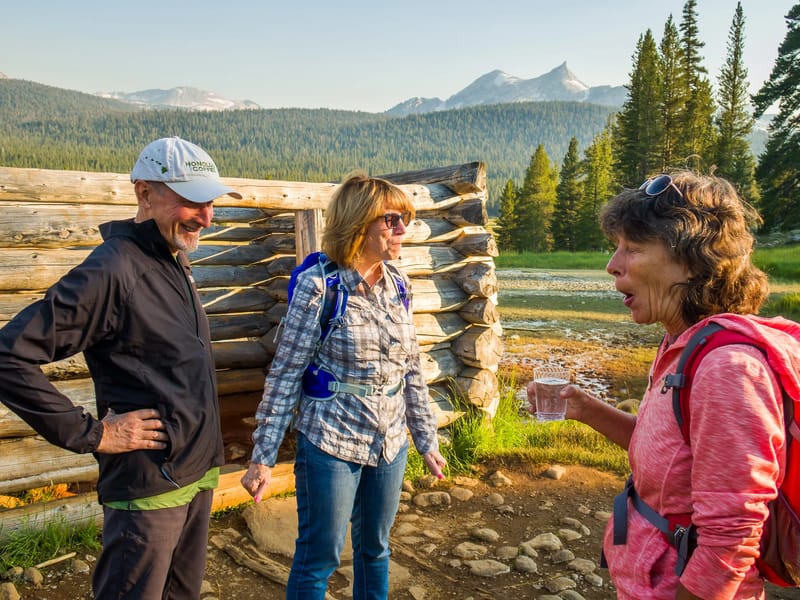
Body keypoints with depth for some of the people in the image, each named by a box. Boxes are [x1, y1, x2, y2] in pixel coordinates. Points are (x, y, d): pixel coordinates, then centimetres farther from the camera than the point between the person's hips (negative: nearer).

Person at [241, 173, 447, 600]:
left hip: (390, 444, 6)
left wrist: (426, 440, 11)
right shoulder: (319, 285, -15)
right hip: (332, 444, -5)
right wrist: (262, 457, -12)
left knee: (374, 548, 20)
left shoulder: (395, 284, 1)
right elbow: (285, 373, -13)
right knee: (320, 558, 8)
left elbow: (412, 369, 8)